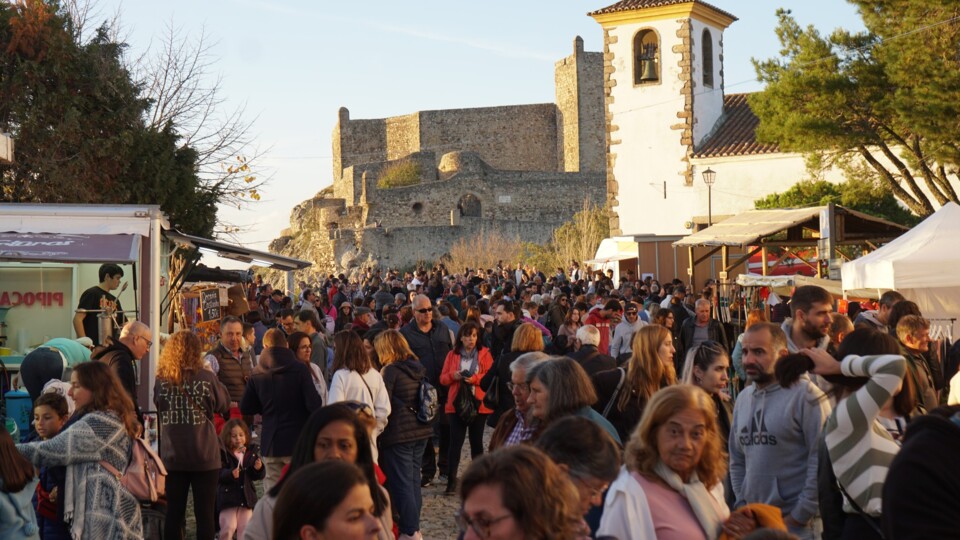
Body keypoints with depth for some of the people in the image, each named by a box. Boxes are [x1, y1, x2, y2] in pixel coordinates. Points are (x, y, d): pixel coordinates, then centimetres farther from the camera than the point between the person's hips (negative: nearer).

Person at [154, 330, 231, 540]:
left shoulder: (161, 380, -5)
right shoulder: (206, 378, -10)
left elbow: (155, 411, 9)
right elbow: (224, 405, 7)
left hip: (172, 457, 2)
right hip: (204, 456, -2)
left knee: (174, 512, 10)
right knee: (205, 512, 5)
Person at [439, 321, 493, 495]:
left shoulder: (484, 354, 5)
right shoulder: (452, 354, 8)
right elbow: (443, 378, 7)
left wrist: (475, 378, -18)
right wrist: (453, 375, -13)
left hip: (478, 404, 0)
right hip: (457, 404, 0)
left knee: (476, 441, 8)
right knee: (455, 442, -6)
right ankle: (451, 481, -5)